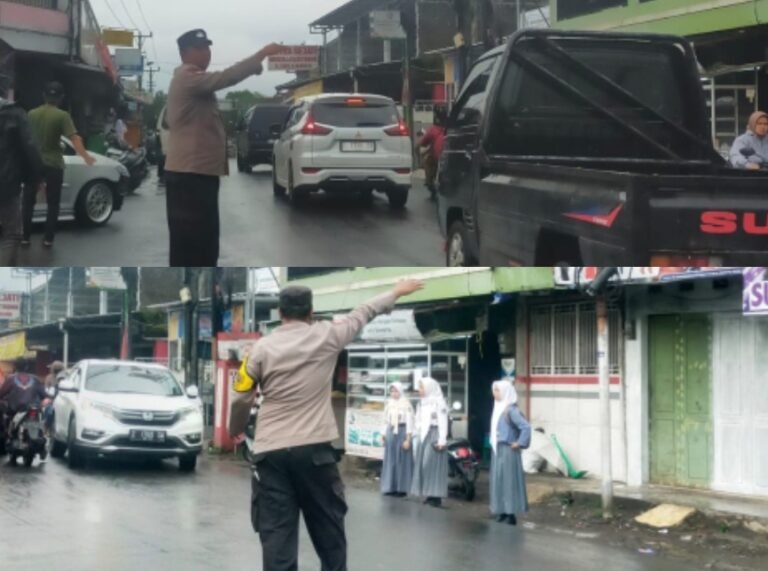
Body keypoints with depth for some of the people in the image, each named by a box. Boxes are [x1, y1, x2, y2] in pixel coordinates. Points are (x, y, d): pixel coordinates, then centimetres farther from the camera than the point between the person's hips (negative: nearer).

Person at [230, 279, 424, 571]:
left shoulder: (261, 347, 3)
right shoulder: (326, 335, 3)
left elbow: (241, 399, 8)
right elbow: (363, 313, 18)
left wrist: (235, 432, 27)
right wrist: (396, 293, 34)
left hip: (269, 453, 1)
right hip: (313, 449, -1)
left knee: (277, 535, 0)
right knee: (329, 529, 12)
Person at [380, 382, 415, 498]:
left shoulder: (406, 405, -7)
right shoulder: (389, 404, 11)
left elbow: (410, 423, -9)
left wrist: (408, 439, -14)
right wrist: (384, 435, 10)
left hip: (402, 433, -6)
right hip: (390, 433, 6)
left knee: (402, 461, -3)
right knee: (390, 461, 7)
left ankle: (402, 488, 0)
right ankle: (391, 487, 13)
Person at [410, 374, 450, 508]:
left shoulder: (438, 402, -9)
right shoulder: (422, 402, 15)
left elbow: (443, 422, -12)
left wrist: (442, 440, -17)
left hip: (434, 435, -8)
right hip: (423, 435, 8)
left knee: (433, 464, -12)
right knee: (423, 465, 6)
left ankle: (436, 496, -11)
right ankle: (429, 494, 10)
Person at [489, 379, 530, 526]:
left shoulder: (511, 410, -15)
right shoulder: (498, 408, 12)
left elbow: (526, 427, -23)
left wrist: (519, 443, -17)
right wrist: (493, 442, 14)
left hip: (508, 451, -9)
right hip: (497, 450, 9)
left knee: (509, 480, -7)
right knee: (498, 480, 10)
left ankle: (511, 512, -5)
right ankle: (502, 511, 15)